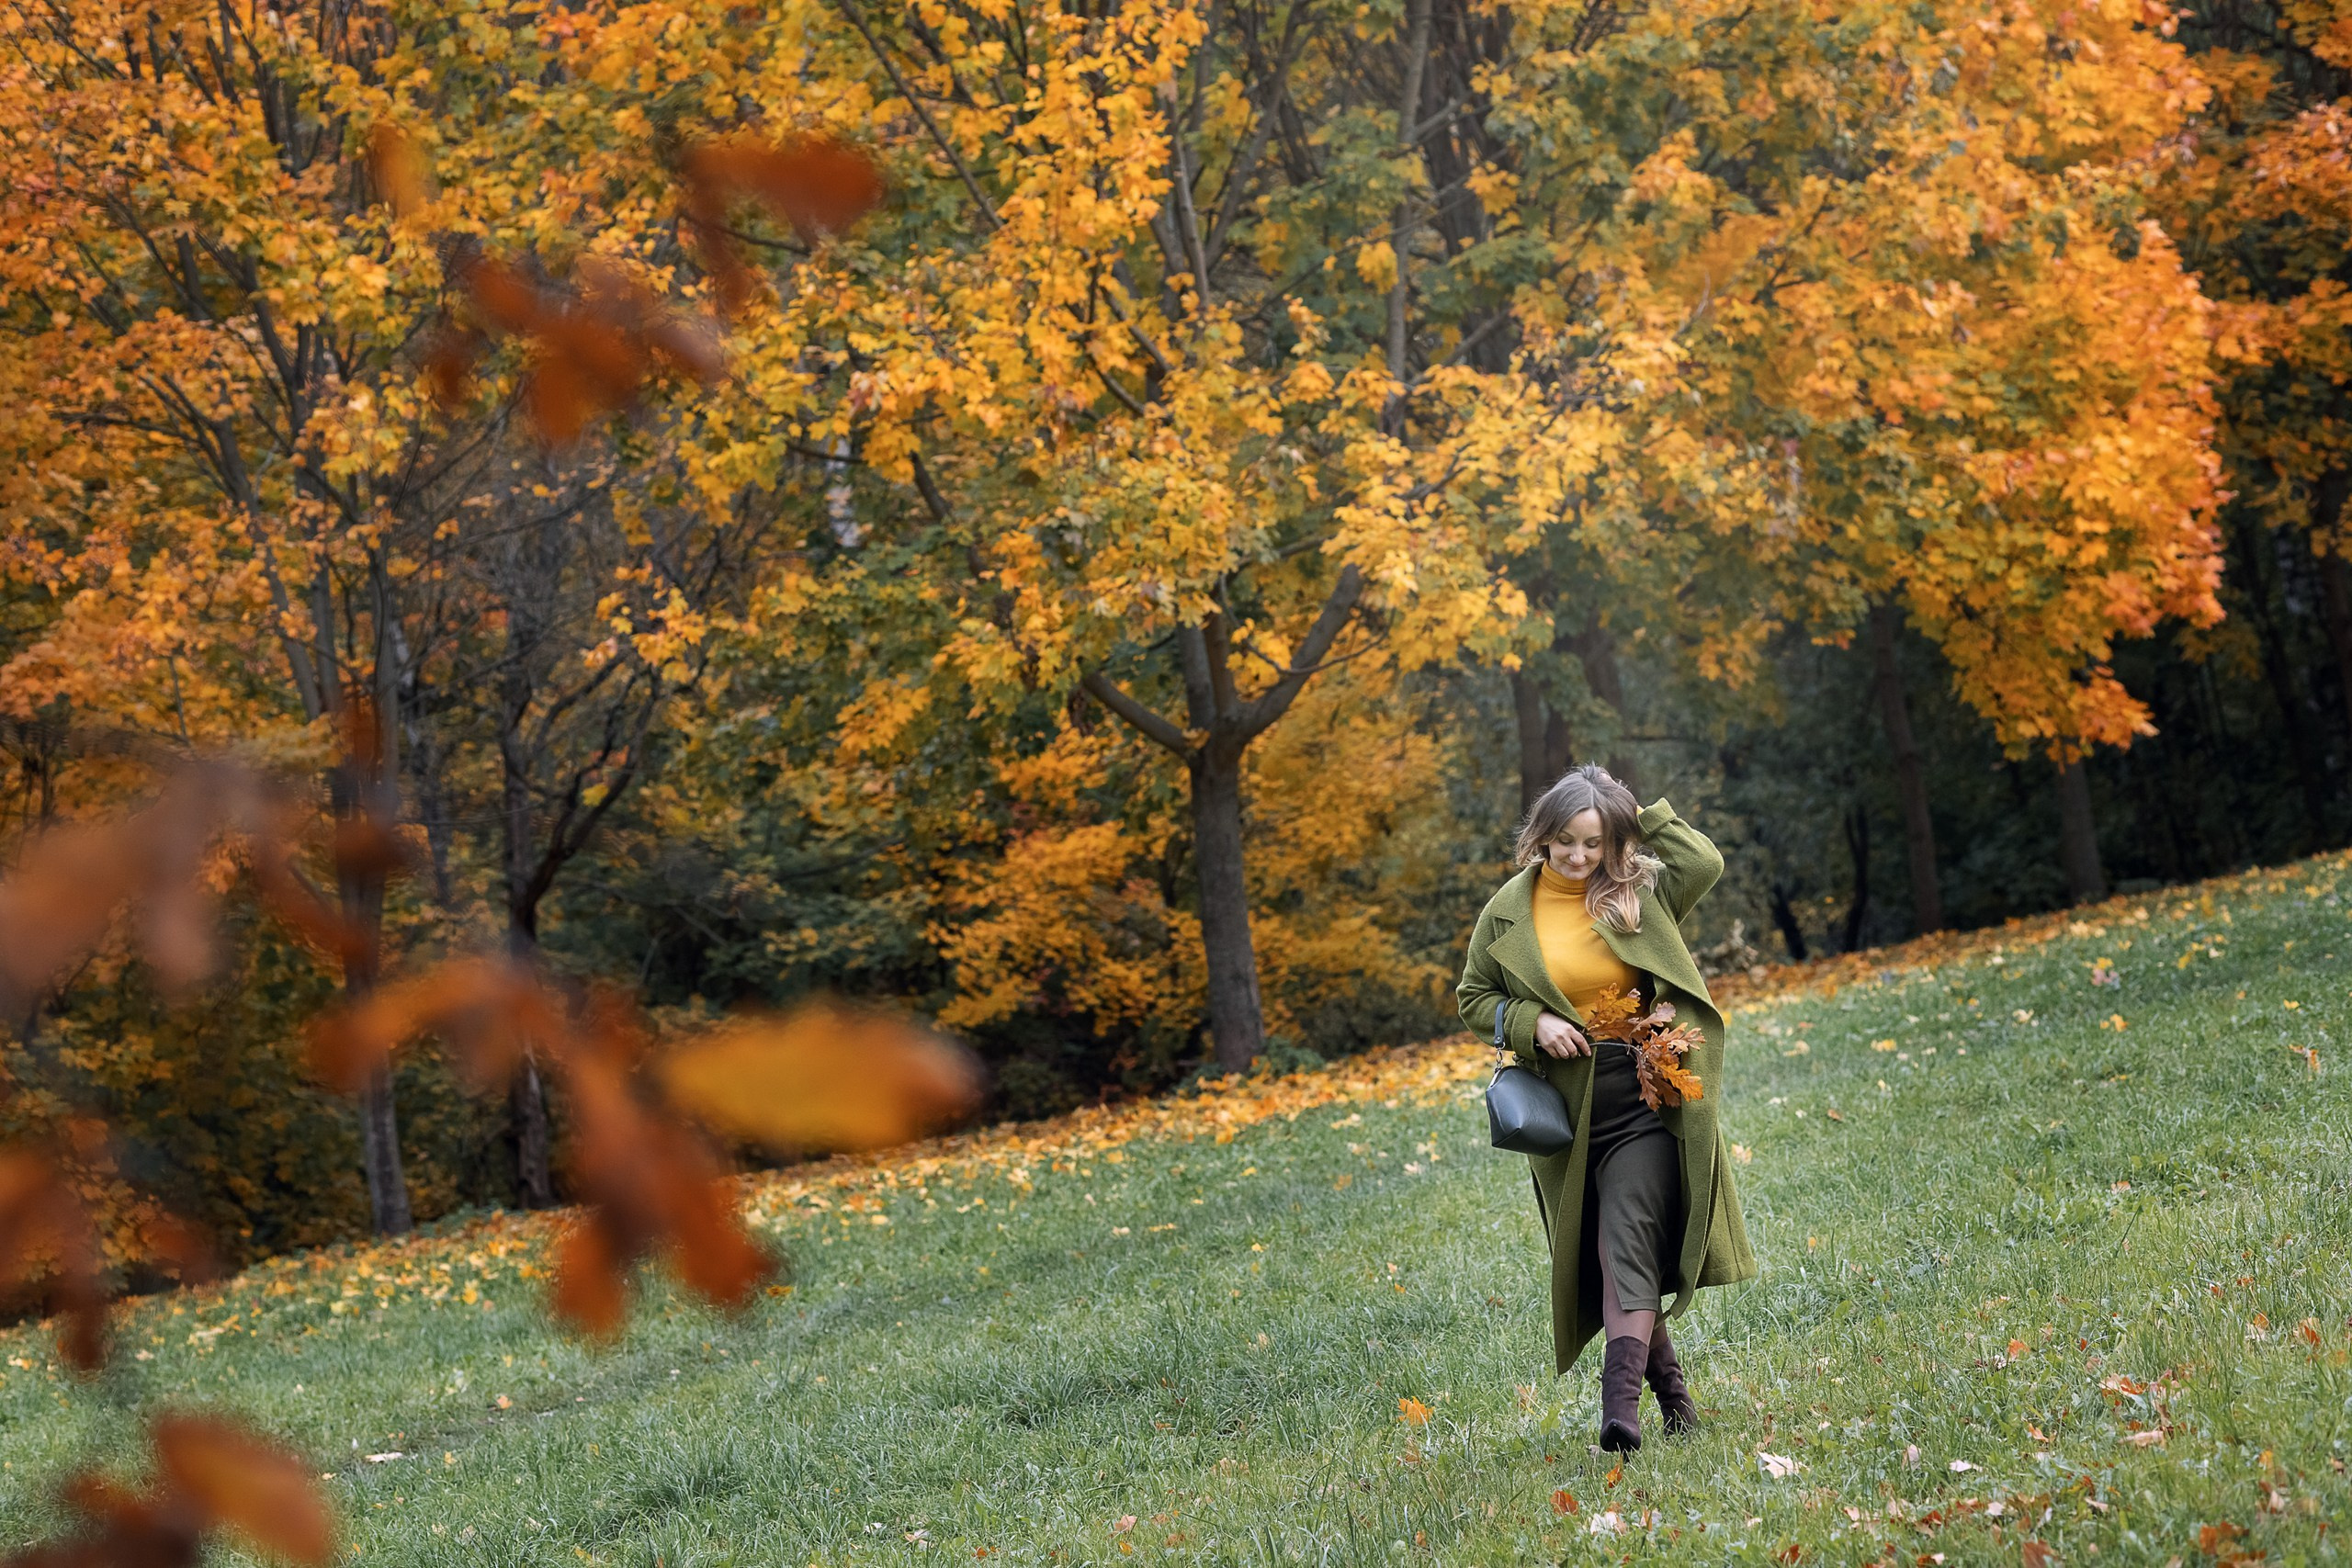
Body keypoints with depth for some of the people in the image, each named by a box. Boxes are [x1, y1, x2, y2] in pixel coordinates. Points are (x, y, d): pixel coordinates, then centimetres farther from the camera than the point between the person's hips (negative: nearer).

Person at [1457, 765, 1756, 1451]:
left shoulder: (1638, 894, 2)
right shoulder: (1510, 911, 3)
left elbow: (1705, 861, -12)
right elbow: (1474, 997, 10)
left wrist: (1637, 814, -4)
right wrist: (1532, 1023, -8)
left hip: (1645, 1096, -2)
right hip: (1568, 1107, 2)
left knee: (1629, 1240, -17)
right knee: (1604, 1254, 7)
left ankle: (1621, 1401, -27)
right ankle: (1670, 1389, 23)